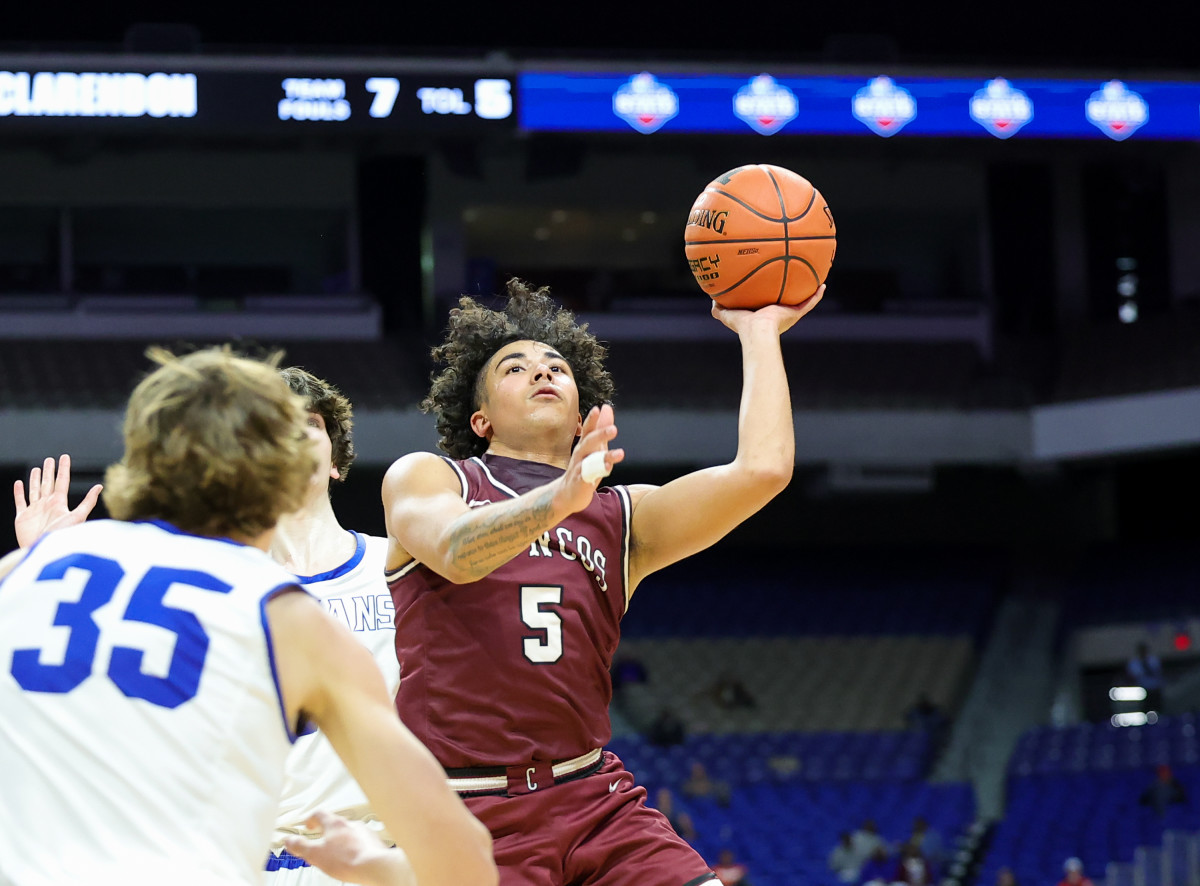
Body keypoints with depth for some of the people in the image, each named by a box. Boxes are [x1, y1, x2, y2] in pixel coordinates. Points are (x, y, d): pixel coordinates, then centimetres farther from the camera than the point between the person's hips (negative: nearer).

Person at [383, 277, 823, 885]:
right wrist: (558, 498, -34)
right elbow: (455, 551, -16)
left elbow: (762, 469, 3)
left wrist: (759, 332, 12)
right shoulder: (423, 477, 8)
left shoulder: (620, 516, 17)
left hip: (594, 801, 4)